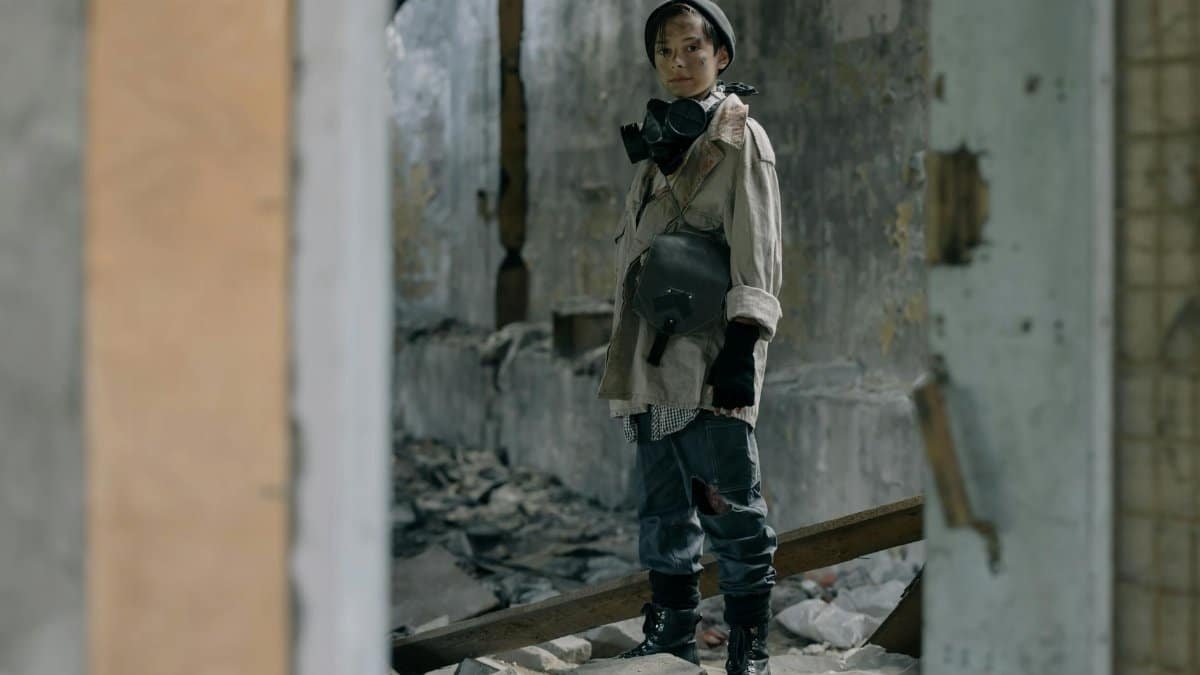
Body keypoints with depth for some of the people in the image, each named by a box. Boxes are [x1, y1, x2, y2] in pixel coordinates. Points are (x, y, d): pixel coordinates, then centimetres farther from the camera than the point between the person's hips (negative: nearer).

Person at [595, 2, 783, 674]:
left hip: (713, 357, -7)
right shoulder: (661, 139, 19)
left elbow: (757, 247, -10)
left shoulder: (740, 136, -1)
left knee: (731, 506, -6)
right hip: (654, 356, 7)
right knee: (664, 511, 12)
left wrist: (743, 341, -18)